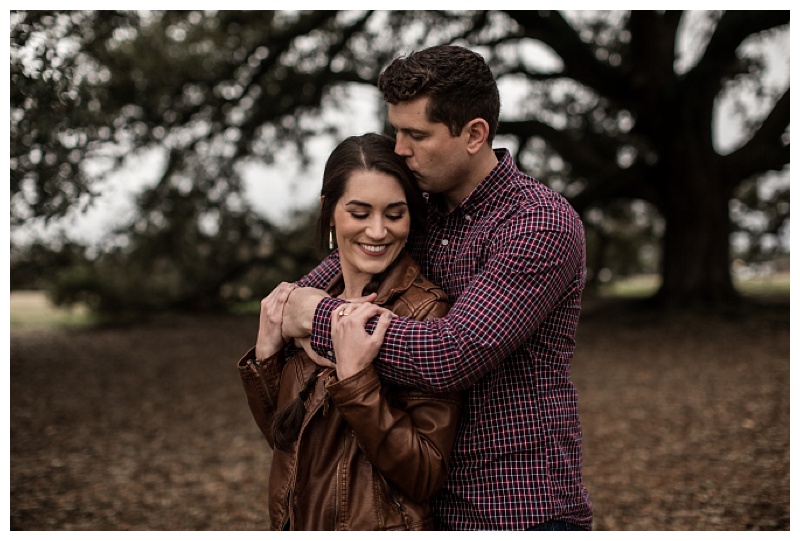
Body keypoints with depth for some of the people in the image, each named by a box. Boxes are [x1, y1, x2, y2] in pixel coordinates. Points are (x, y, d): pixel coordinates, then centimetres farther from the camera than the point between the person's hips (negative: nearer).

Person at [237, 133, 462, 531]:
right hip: (298, 525, 6)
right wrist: (266, 353, -7)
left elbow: (425, 477, -21)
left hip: (379, 526, -6)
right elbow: (284, 438, 6)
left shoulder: (426, 312, -17)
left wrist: (354, 378, -28)